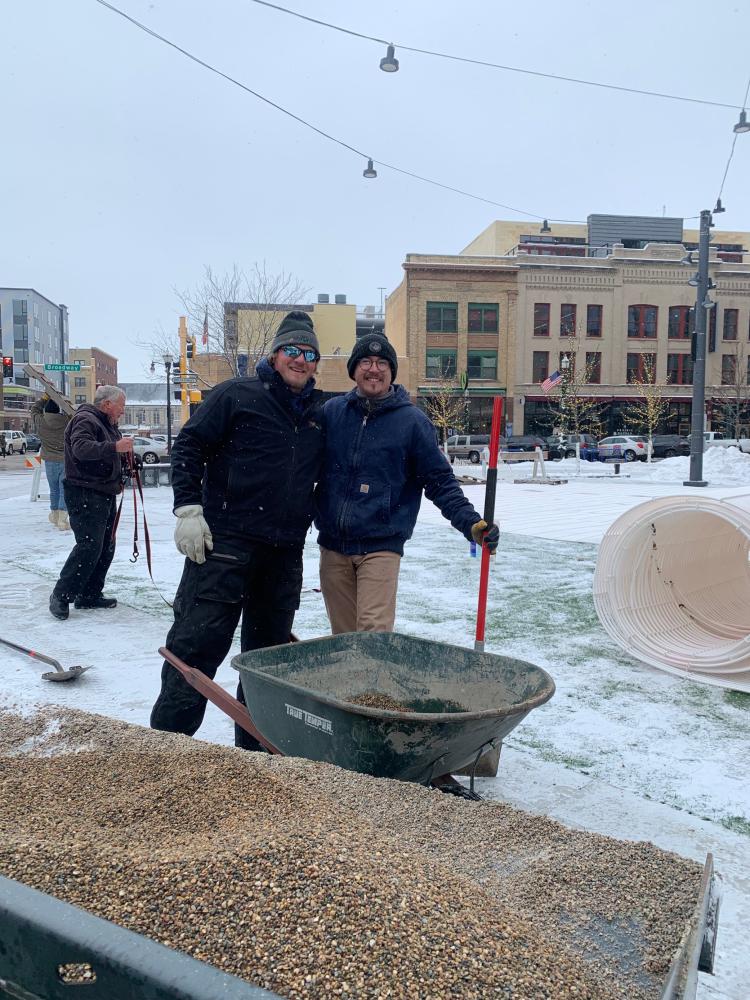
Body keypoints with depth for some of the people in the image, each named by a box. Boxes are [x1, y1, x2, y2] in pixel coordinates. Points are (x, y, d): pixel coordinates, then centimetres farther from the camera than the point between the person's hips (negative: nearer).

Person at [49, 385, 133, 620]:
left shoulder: (108, 425, 21)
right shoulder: (85, 420, -11)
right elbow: (81, 448, -29)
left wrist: (126, 453, 11)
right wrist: (115, 447, -38)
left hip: (105, 494, 10)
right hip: (84, 495, -10)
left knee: (106, 546, 10)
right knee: (89, 546, -15)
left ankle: (90, 595, 19)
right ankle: (61, 595, -5)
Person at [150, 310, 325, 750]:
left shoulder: (318, 414, 14)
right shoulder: (239, 395, -1)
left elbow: (322, 478, 23)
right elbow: (189, 446, -3)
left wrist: (302, 529, 19)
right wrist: (188, 509, -12)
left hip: (285, 551, 6)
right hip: (226, 539, -5)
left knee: (268, 648, 13)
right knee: (198, 642, -6)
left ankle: (253, 747, 26)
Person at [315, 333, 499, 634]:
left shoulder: (412, 421, -1)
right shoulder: (331, 411, 8)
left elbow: (440, 482, -1)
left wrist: (471, 523, -12)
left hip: (381, 546, -3)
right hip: (332, 545, 4)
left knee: (374, 634, -10)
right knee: (343, 638, 11)